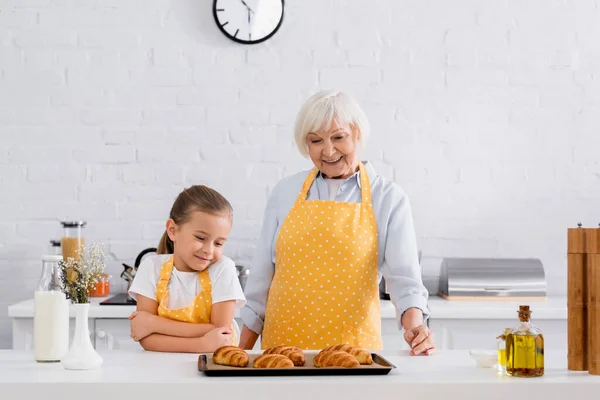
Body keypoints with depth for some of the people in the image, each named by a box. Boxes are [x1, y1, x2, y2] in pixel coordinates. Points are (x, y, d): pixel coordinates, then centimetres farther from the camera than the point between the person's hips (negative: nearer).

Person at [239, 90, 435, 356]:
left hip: (353, 346, -2)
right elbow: (262, 276, 9)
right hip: (282, 343, 2)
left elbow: (403, 276, -8)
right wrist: (242, 353, 7)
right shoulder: (286, 192, 6)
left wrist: (414, 325, -27)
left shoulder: (388, 198, 0)